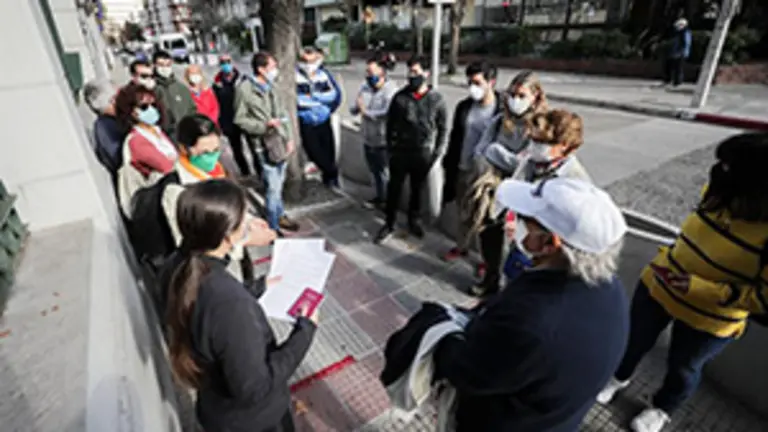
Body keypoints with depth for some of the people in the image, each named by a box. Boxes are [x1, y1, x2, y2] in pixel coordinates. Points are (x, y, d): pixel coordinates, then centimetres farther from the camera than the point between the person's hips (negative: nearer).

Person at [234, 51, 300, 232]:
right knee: (273, 188, -1)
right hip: (266, 146, -6)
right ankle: (273, 227, 14)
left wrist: (289, 138, 7)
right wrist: (265, 124, -20)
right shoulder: (244, 89, -10)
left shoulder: (270, 87, 10)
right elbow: (240, 120, -9)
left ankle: (280, 216, 36)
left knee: (279, 185, 18)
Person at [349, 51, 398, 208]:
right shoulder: (365, 87, 3)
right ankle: (380, 197, 40)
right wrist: (355, 108, -18)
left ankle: (388, 201, 26)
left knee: (385, 173, 7)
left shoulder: (391, 89, -17)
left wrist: (366, 112, -24)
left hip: (384, 141, -7)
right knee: (374, 171, 21)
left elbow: (388, 113, -30)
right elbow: (354, 108, 6)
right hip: (368, 139, 7)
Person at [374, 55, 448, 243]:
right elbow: (390, 125, 2)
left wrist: (437, 153, -3)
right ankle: (389, 224, 21)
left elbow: (442, 128, 1)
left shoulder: (436, 99, -4)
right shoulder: (400, 97, -4)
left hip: (423, 154, 0)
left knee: (417, 190, 15)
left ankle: (413, 221, 35)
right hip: (400, 153, 0)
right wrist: (390, 149, -1)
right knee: (394, 189, 7)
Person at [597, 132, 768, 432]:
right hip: (657, 286, 4)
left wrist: (698, 287, -31)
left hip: (708, 321, -4)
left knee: (683, 369, 22)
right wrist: (667, 259, -2)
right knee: (636, 340, 24)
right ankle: (620, 377, 55)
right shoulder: (719, 192, -14)